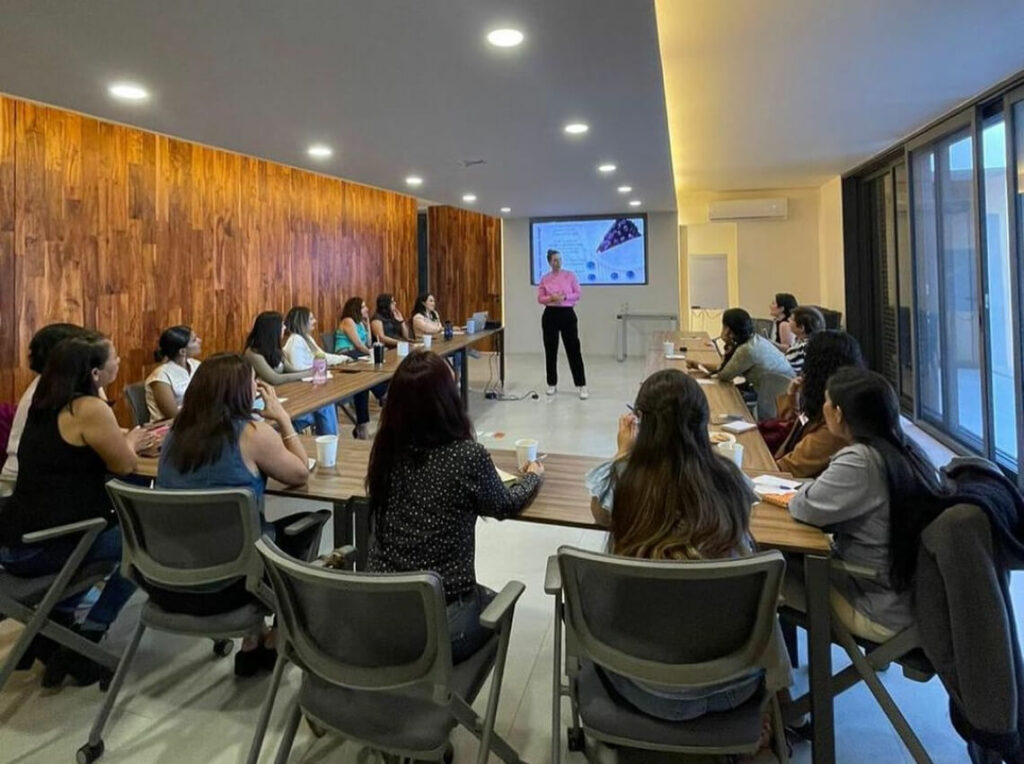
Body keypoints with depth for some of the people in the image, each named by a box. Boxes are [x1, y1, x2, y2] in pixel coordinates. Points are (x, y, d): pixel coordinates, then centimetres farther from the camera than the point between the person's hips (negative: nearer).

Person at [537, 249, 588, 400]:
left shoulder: (570, 275, 1)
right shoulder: (544, 278, 4)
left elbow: (578, 294, 0)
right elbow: (540, 298, 3)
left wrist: (565, 297, -17)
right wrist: (551, 298, -16)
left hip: (567, 314, -1)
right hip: (550, 315, 1)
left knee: (573, 350, -3)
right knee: (551, 351, 6)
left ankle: (582, 386, 0)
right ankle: (552, 384, 19)